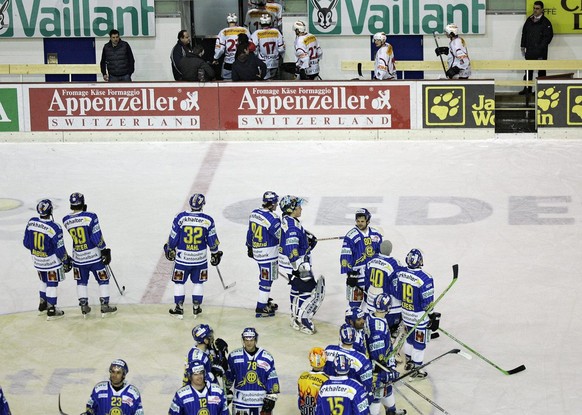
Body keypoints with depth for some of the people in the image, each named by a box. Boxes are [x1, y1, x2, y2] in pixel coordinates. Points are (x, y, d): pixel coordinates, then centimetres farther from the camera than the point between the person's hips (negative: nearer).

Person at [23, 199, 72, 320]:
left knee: (44, 281, 26)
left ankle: (43, 303, 40)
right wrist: (66, 261, -2)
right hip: (51, 261, -6)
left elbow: (26, 243, 0)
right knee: (52, 284, 7)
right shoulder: (54, 228, -27)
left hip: (37, 259, 6)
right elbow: (60, 249, -19)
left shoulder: (31, 222, -11)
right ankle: (51, 310, 12)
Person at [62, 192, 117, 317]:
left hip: (78, 257, 3)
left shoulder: (66, 220, -7)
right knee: (103, 279, 13)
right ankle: (105, 305, 14)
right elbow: (97, 238, -17)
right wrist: (105, 250, -6)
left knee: (81, 282, 19)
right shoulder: (90, 217, -19)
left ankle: (84, 306, 19)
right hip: (94, 255, -3)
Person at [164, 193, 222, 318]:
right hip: (200, 258, 1)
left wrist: (169, 250, 13)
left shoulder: (180, 217, -12)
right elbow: (212, 241, -3)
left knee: (179, 282, 14)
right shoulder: (207, 220, -10)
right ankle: (196, 307, 22)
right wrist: (215, 254, 13)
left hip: (182, 257, -1)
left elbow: (173, 238, -5)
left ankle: (179, 308, 16)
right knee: (198, 282, 18)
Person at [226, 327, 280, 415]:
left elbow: (272, 379, 0)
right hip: (240, 401, 0)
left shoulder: (266, 357, -2)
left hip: (262, 401, 0)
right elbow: (229, 375, 13)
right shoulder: (234, 356, -1)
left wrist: (271, 398, -3)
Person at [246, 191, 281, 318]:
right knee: (266, 280, 0)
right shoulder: (272, 218, -24)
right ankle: (260, 309, 5)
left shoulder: (254, 213, 2)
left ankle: (264, 301, 38)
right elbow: (282, 236, -20)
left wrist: (250, 247, 27)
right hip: (268, 254, -9)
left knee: (264, 278, 24)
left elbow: (250, 232, 13)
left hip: (257, 250, 9)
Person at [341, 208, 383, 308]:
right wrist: (349, 274, -17)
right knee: (355, 301, -4)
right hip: (357, 275, -5)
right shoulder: (351, 236, -13)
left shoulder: (376, 234, 4)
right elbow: (345, 257, -14)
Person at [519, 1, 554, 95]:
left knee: (541, 71, 4)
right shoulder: (529, 20, 10)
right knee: (528, 71, 8)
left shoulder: (546, 22, -6)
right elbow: (524, 33, 15)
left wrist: (541, 47, -18)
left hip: (540, 52, -5)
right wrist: (523, 46, 10)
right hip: (529, 50, 5)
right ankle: (527, 88, 16)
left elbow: (548, 36, -11)